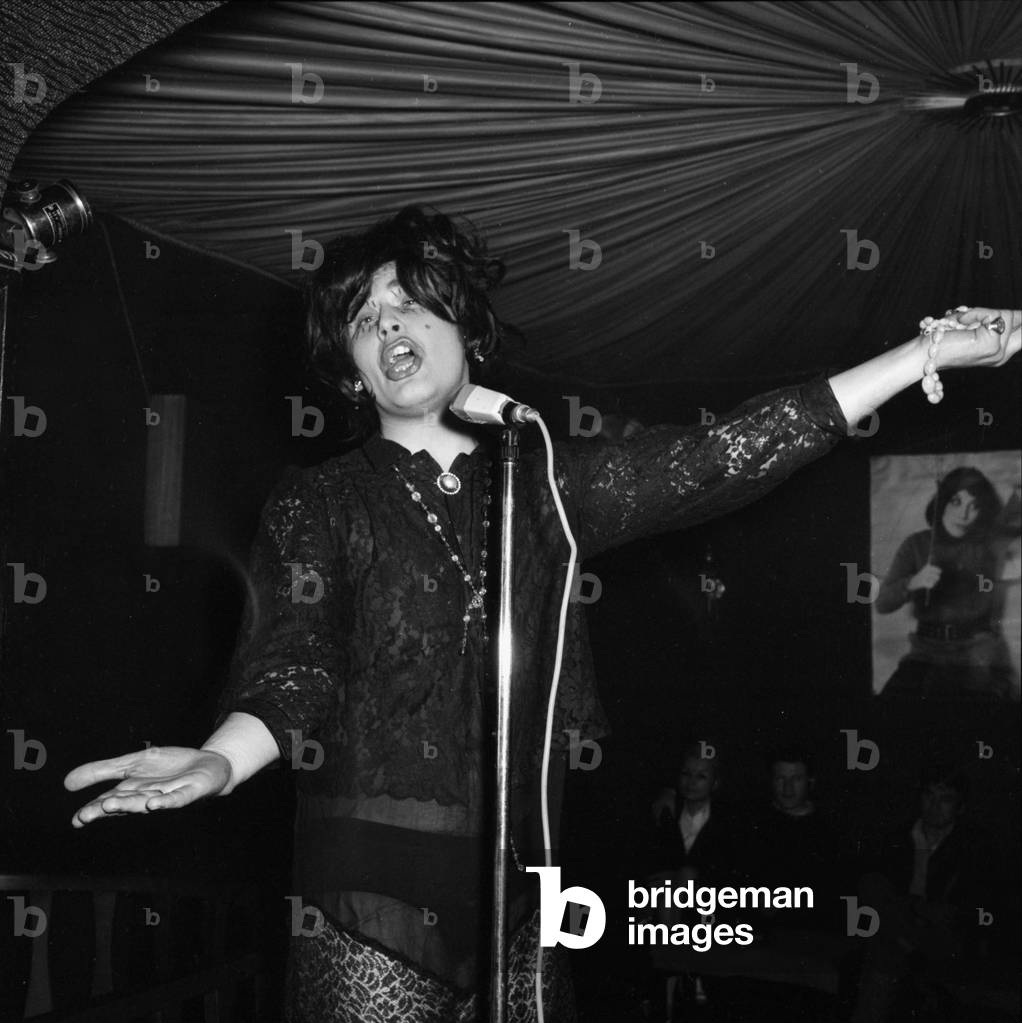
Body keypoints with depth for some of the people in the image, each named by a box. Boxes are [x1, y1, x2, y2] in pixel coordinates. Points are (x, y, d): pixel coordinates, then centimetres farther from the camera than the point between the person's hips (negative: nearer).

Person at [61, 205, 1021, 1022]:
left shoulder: (543, 486, 12)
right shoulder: (319, 503, 5)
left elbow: (723, 455, 7)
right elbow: (291, 668, -9)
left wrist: (929, 351, 3)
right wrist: (217, 761, -32)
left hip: (513, 878, 3)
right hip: (372, 881, -2)